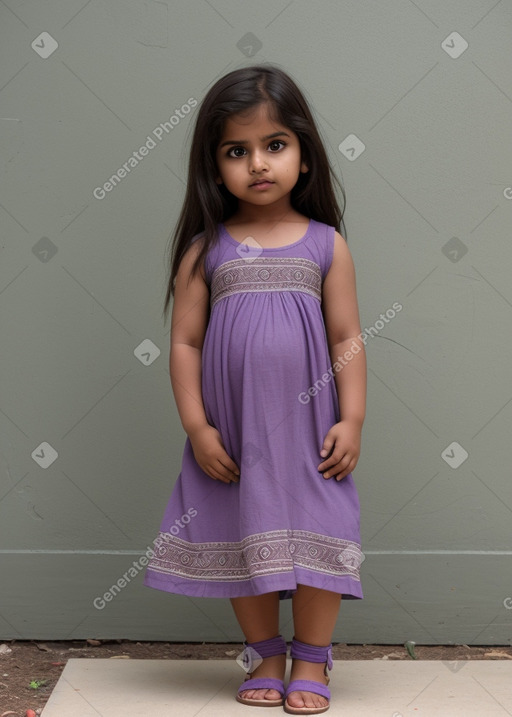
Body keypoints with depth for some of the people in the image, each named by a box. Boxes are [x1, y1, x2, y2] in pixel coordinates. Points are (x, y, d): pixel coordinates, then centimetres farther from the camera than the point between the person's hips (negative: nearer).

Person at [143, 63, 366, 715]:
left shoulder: (326, 245, 0)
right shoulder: (205, 251, -1)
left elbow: (347, 339, 1)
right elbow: (185, 343, -1)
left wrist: (351, 420, -5)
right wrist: (196, 426, -6)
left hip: (308, 429, 0)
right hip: (233, 433, 1)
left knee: (315, 539, 4)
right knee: (245, 541, 10)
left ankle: (311, 661, 23)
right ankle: (264, 657, 30)